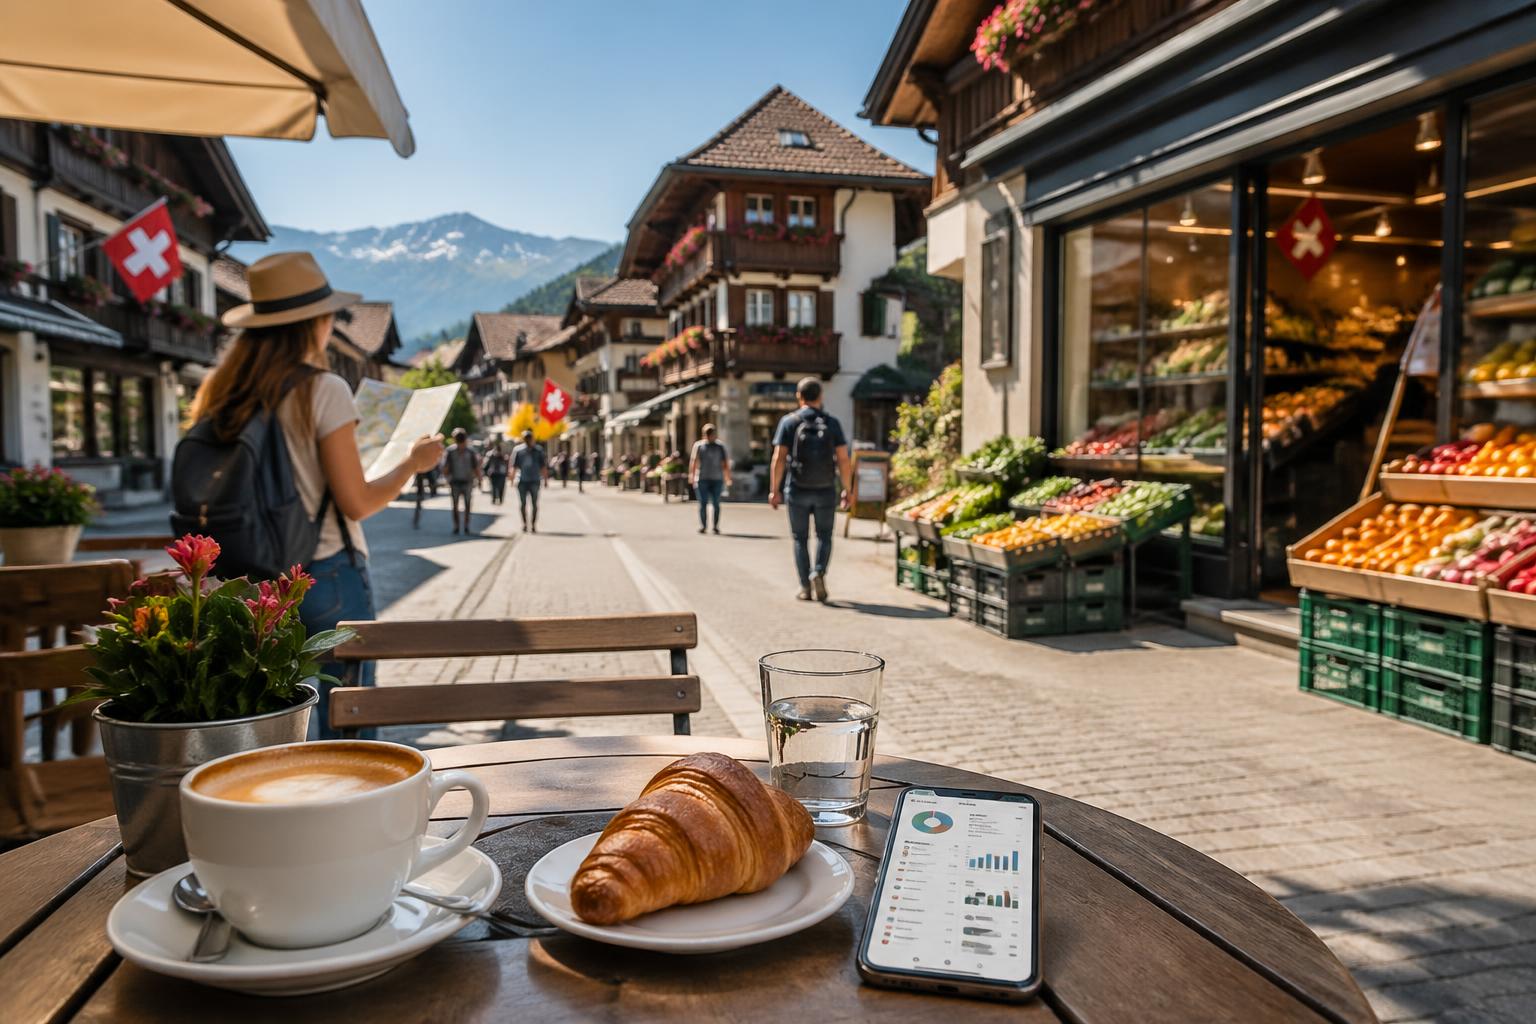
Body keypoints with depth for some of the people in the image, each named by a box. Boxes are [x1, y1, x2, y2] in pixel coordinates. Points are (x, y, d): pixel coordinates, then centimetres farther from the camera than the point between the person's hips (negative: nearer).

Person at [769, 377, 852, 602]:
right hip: (825, 491, 0)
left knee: (800, 539, 13)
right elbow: (843, 460, -6)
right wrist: (847, 490, 2)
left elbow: (779, 459, -9)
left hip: (797, 491, 0)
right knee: (824, 537, 14)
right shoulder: (832, 423, -1)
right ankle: (819, 572, -10)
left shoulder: (788, 422, -3)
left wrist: (774, 490, -4)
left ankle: (805, 587, 11)